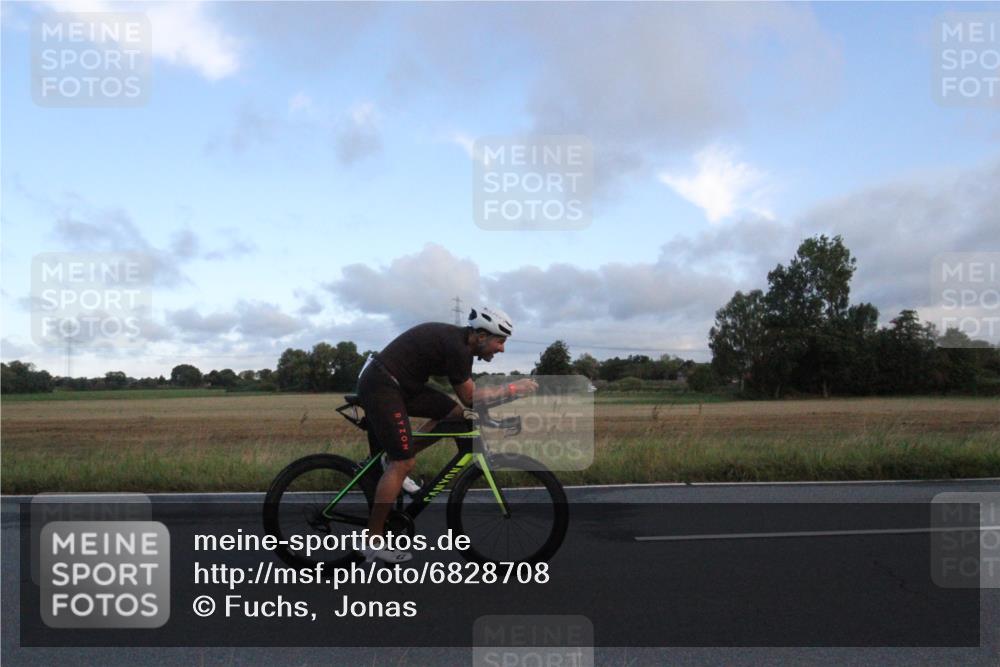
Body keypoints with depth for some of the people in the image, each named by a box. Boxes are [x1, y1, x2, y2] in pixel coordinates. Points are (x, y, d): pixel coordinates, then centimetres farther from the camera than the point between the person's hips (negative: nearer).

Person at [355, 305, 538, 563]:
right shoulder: (456, 347, -21)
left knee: (455, 413, 5)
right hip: (380, 387, -10)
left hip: (402, 383, 10)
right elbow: (469, 397, -15)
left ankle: (394, 459, 13)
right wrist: (511, 389, -9)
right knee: (403, 464, -10)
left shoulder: (460, 340, 8)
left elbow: (467, 394, 16)